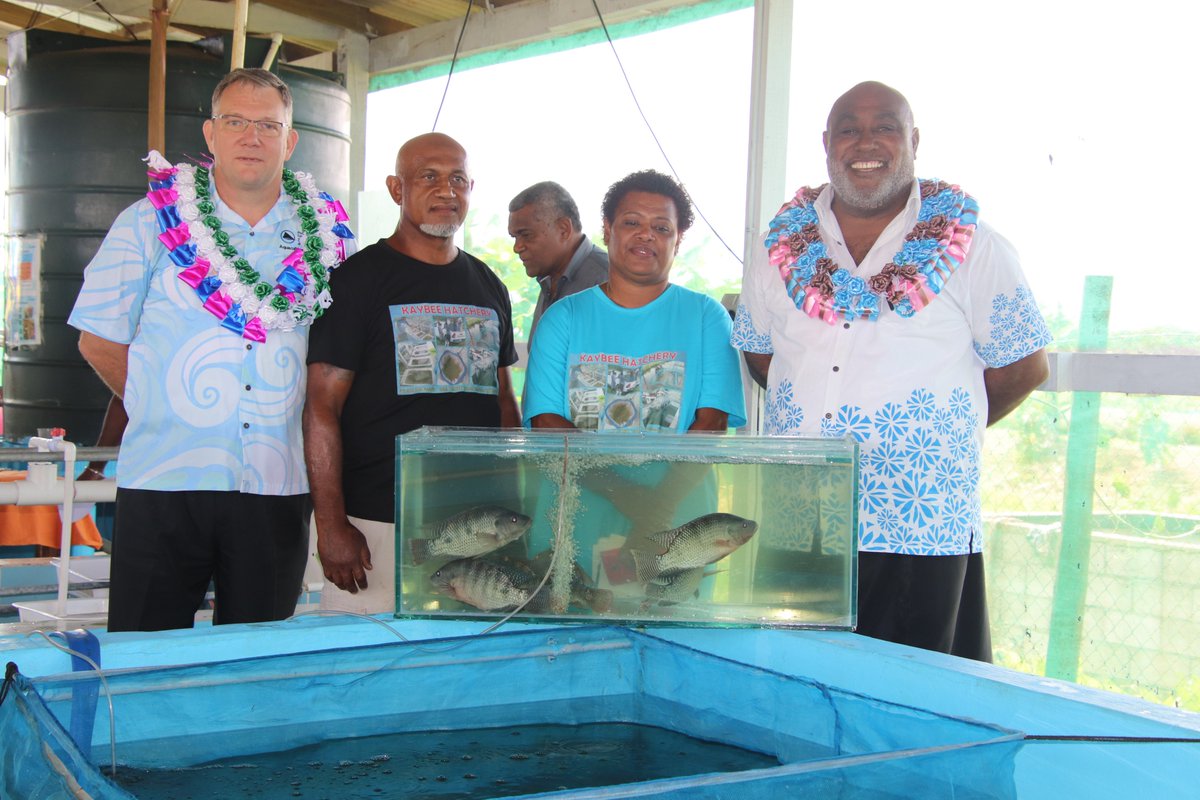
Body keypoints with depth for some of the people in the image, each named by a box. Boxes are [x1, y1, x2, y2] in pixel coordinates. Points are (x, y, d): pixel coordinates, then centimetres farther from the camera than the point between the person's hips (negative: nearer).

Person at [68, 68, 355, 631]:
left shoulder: (326, 234, 6)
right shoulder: (152, 221, 2)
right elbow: (99, 340, 7)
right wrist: (161, 411, 6)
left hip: (276, 488, 2)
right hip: (163, 481, -1)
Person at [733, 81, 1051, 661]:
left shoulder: (972, 249, 1)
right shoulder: (781, 247, 10)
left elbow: (1024, 368, 7)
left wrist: (939, 430, 8)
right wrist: (813, 424, 11)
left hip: (922, 533, -3)